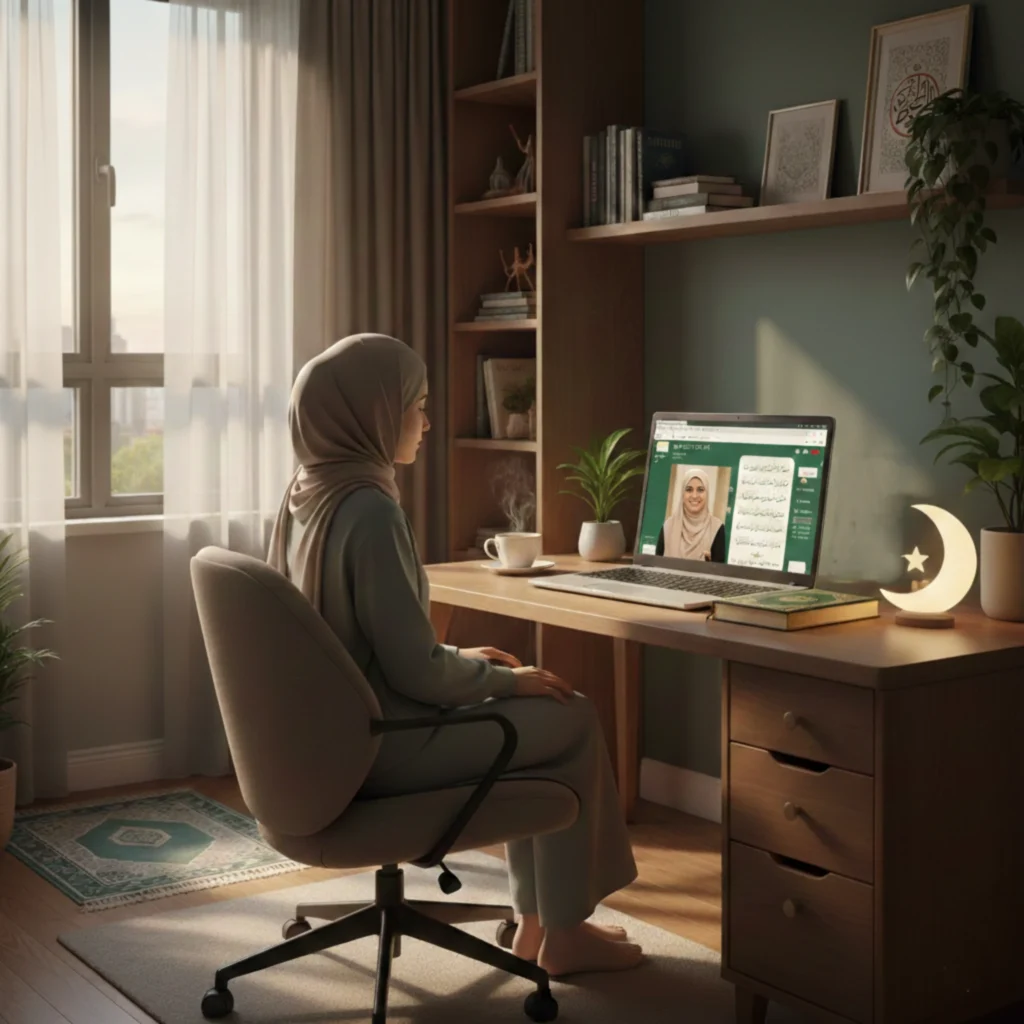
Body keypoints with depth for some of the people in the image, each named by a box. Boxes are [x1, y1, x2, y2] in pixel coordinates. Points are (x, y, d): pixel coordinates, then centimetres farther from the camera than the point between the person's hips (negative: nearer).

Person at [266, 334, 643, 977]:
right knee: (572, 719, 6)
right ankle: (563, 933, 17)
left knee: (532, 711, 22)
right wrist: (505, 679, -6)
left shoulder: (306, 495, 4)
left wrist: (461, 658, 12)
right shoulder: (370, 510, -24)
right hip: (379, 742, -9)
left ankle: (535, 917, 27)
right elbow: (416, 671, -23)